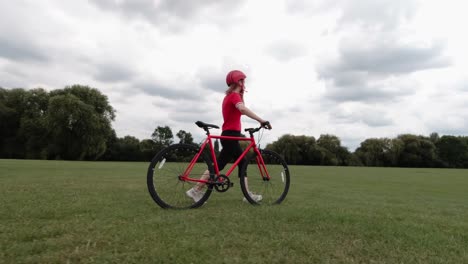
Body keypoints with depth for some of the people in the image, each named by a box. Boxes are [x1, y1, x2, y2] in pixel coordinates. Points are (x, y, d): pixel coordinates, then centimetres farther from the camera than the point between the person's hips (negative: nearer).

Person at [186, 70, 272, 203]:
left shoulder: (230, 96, 19)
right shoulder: (234, 95, -14)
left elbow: (240, 111, 23)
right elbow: (243, 109, -35)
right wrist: (262, 120, -37)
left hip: (229, 135, 10)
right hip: (231, 135, -10)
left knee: (243, 163, 11)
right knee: (218, 165, -5)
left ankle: (248, 194, 16)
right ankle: (196, 190, 3)